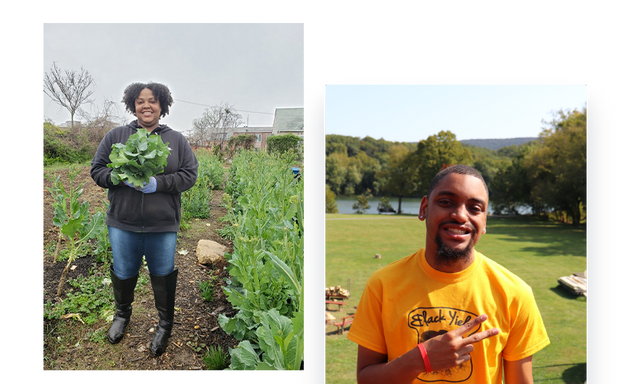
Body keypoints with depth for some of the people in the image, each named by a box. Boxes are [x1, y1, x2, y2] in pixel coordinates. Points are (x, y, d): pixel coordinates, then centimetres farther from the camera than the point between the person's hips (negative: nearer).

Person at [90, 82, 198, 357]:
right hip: (123, 223, 1)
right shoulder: (115, 136, 4)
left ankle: (165, 324, 30)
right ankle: (122, 314, 45)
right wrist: (123, 178, -16)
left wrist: (158, 183, -17)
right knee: (123, 272, 17)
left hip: (163, 226, -1)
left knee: (163, 275, 10)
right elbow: (97, 170, 4)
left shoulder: (177, 140, 3)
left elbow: (189, 175, -2)